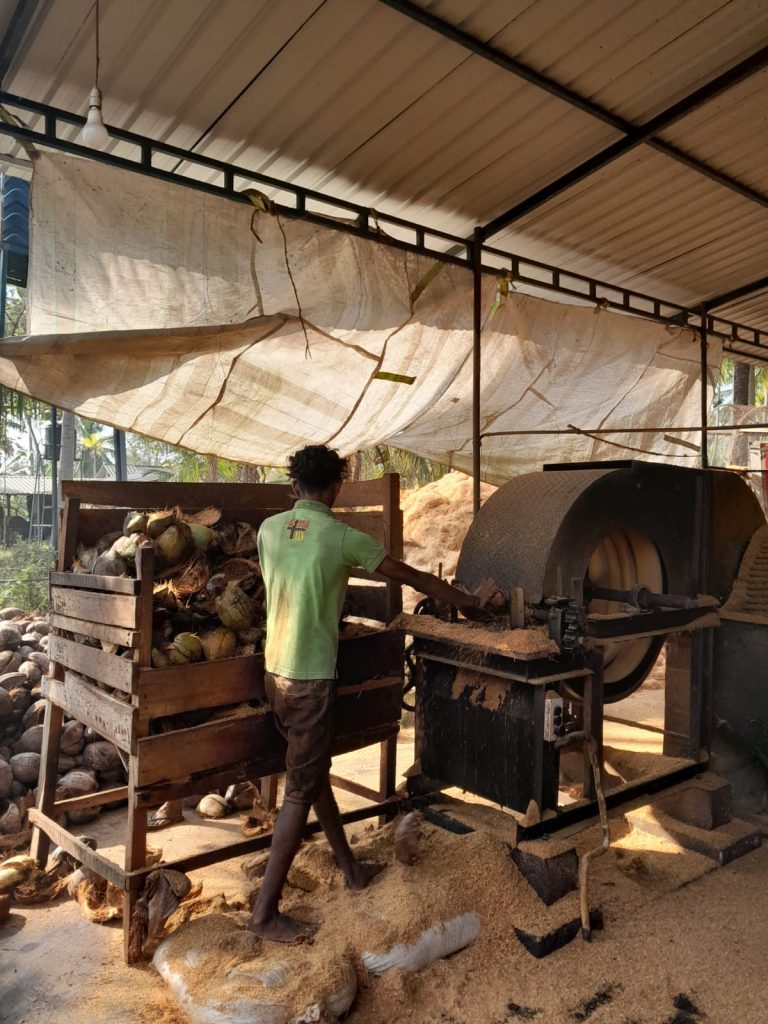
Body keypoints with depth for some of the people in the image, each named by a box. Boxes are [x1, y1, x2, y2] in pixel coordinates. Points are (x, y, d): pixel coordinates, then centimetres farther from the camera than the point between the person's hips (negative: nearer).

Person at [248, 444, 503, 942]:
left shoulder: (270, 528, 2)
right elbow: (415, 579, -6)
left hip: (276, 670, 7)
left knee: (316, 770, 20)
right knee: (301, 790, 4)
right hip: (310, 677, -7)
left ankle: (351, 868, 37)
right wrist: (471, 601, 8)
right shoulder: (343, 538, -13)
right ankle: (266, 911, 13)